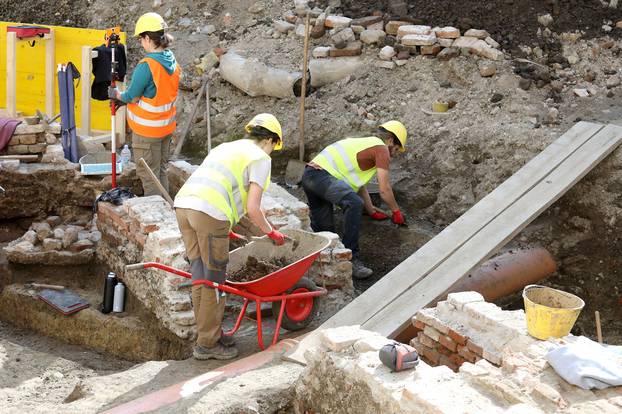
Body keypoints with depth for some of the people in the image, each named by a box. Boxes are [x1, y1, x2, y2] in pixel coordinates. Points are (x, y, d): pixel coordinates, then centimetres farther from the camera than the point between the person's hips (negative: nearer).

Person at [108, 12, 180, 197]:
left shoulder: (146, 65, -23)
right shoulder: (172, 61, 1)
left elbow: (132, 97, -15)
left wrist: (116, 94, 6)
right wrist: (123, 96, 13)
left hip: (147, 129, -8)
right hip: (167, 126, 8)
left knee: (148, 176, 3)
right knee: (161, 171, 18)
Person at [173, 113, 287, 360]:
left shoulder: (225, 147, 30)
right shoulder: (261, 158, 6)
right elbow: (252, 209, -3)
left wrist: (225, 230, 32)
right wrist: (271, 233, 14)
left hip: (183, 204, 8)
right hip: (209, 214, -8)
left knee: (200, 277, 16)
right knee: (213, 281, 4)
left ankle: (211, 334, 27)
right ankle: (207, 344, 13)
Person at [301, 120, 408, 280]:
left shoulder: (365, 144, 32)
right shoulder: (381, 149, 2)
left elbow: (359, 185, 38)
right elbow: (384, 189, 1)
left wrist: (372, 212, 42)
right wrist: (396, 211, 16)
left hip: (309, 176, 11)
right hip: (321, 176, -11)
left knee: (323, 230, 16)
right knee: (355, 204, -28)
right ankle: (351, 259, -27)